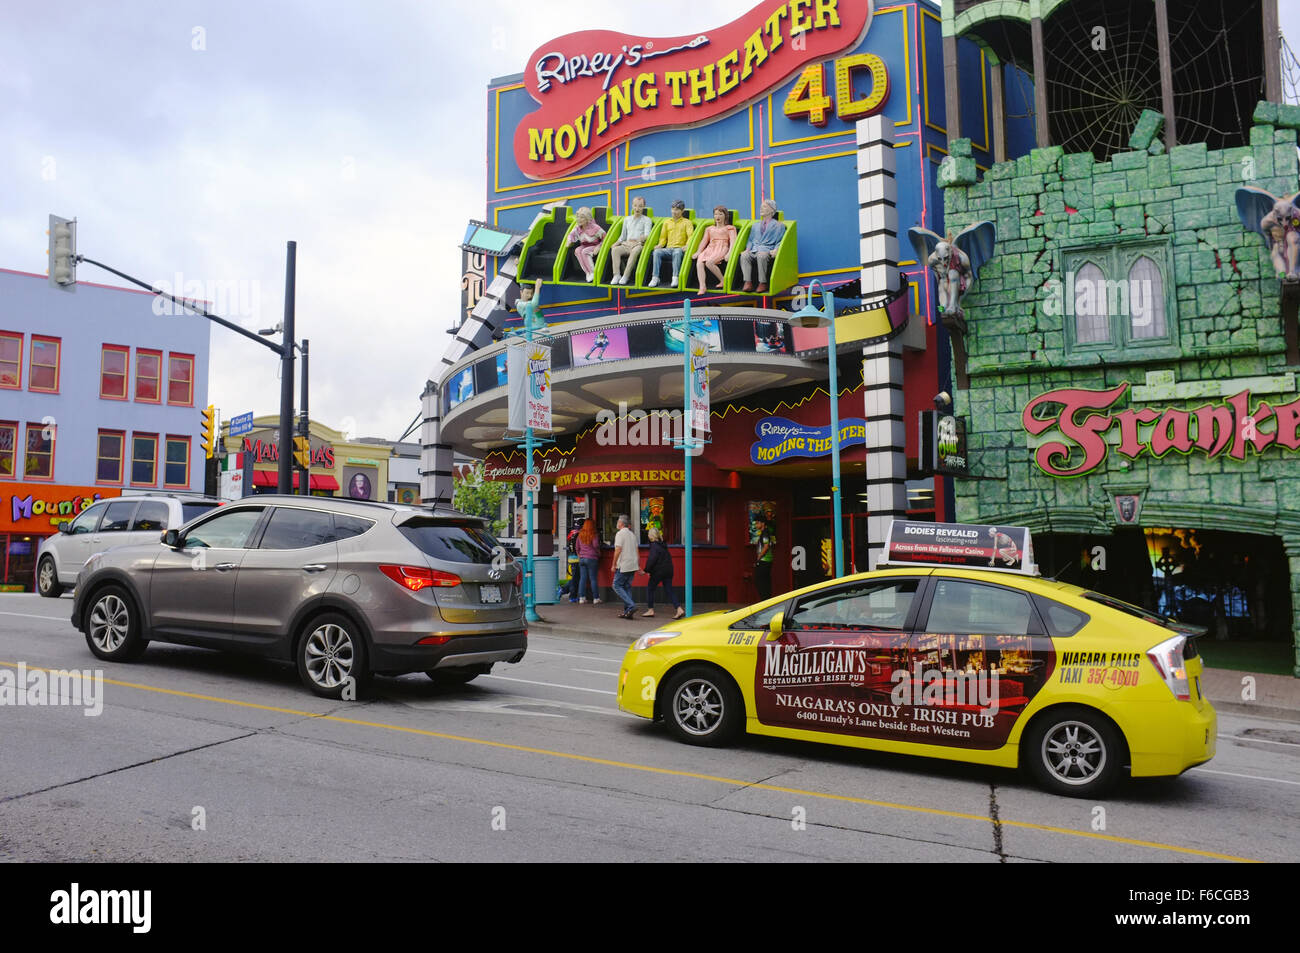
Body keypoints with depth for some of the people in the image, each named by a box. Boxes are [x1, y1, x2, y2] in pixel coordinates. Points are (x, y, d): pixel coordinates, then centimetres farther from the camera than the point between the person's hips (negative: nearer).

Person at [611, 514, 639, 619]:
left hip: (623, 566, -8)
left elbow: (618, 550, -17)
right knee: (627, 587, 11)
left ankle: (631, 606, -14)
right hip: (633, 565, 8)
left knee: (617, 585, -1)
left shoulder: (620, 534, -10)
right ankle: (627, 611, 8)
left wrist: (614, 565, -9)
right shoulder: (633, 534, 14)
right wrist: (638, 565, 20)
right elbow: (636, 550, 16)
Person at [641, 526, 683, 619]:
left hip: (658, 571, -8)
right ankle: (679, 609, -5)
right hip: (668, 570, 8)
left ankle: (650, 610, 12)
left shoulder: (654, 546, -13)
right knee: (669, 590, 7)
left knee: (650, 589, 7)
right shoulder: (662, 544, 13)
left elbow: (652, 559, -19)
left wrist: (647, 570, -9)